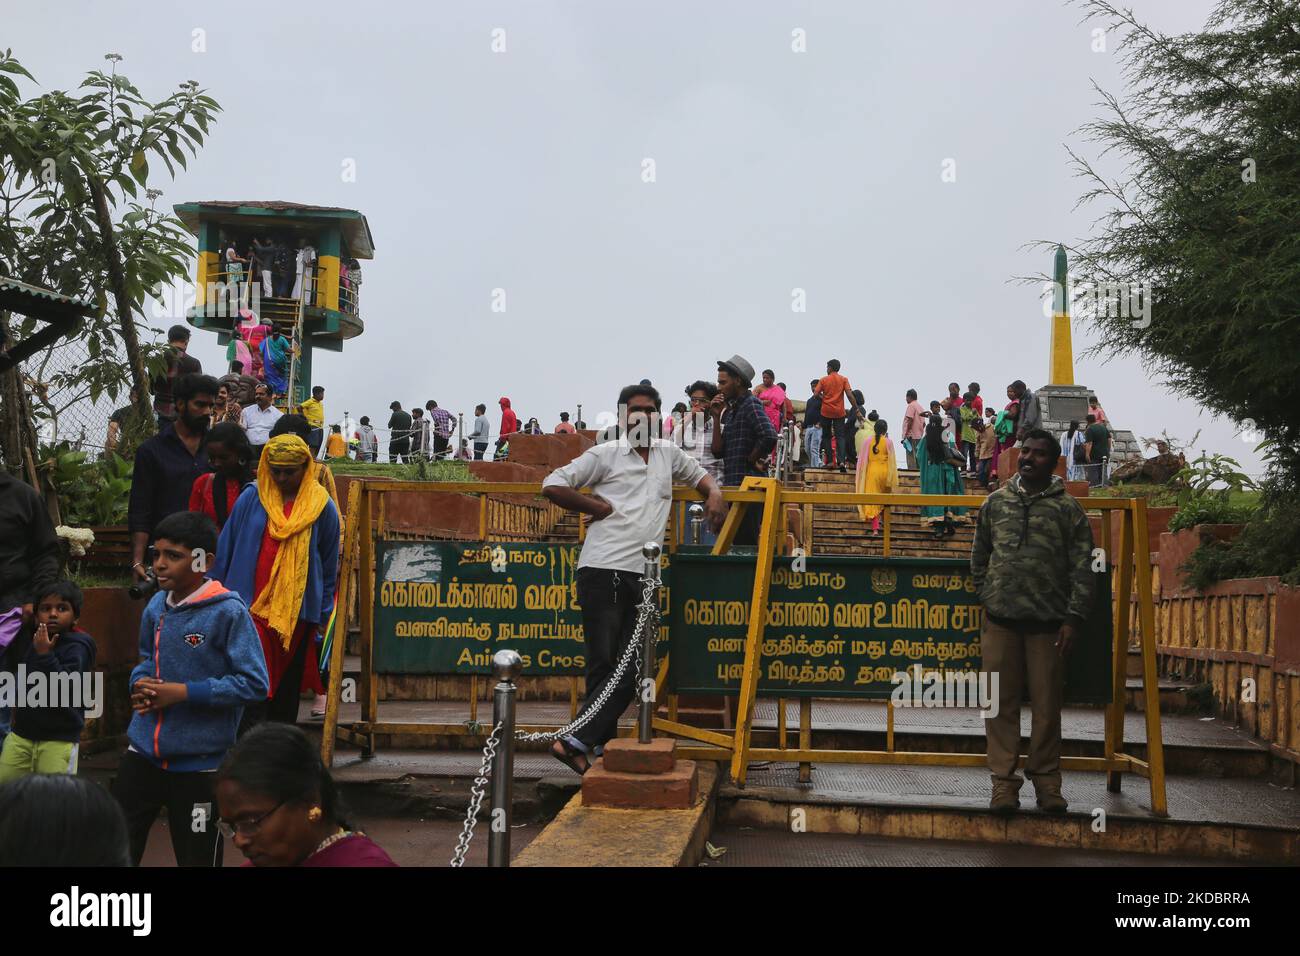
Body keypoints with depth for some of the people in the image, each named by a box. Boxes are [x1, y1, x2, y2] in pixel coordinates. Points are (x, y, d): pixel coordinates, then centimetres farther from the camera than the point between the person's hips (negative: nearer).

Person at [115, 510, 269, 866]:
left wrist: (185, 693, -20)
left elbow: (254, 683, -19)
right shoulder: (156, 605, 3)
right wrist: (139, 684, -2)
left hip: (199, 761, -6)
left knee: (196, 858, 11)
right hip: (144, 750, 6)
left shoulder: (229, 613, -17)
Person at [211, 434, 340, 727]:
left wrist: (323, 614, 7)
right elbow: (225, 549, 8)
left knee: (288, 684, 11)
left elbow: (329, 564, 6)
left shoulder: (321, 506, 0)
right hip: (251, 605, 0)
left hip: (296, 612, 1)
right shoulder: (252, 498, 1)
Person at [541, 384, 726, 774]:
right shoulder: (605, 455, 2)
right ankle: (603, 746, 1)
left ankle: (577, 743, 4)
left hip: (642, 576, 6)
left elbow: (699, 474, 35)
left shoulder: (668, 454, 17)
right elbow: (552, 486, -1)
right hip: (603, 570, -6)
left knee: (630, 670, 0)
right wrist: (598, 507, -3)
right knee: (603, 665, -6)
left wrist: (713, 493, 13)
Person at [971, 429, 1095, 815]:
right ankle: (1004, 782, 9)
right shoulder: (996, 502, 10)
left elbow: (1082, 569, -1)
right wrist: (987, 599, 7)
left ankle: (1047, 781, 16)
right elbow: (978, 557, 16)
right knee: (1002, 703, 3)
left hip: (1048, 623, -1)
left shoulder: (1068, 509, 2)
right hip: (1000, 620, 2)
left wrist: (1073, 618, -7)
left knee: (1047, 705, 4)